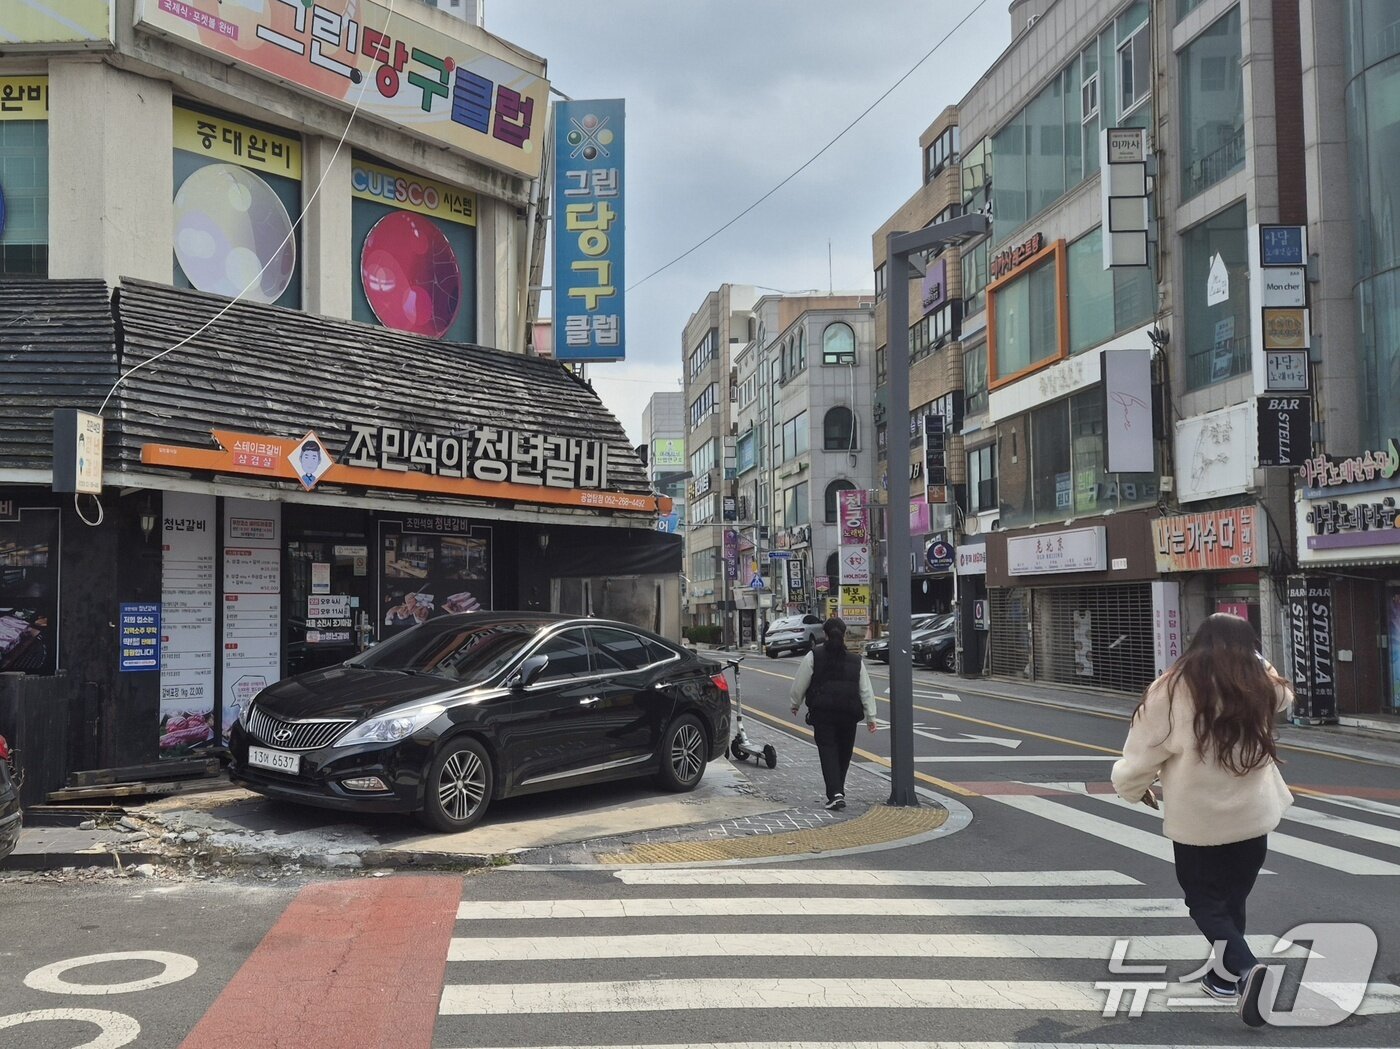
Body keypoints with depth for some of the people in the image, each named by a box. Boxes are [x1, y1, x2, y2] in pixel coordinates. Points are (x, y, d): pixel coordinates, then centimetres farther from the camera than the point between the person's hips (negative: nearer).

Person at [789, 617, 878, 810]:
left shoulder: (813, 656, -2)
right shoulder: (855, 660, 7)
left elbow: (800, 684, 2)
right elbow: (866, 691, 7)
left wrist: (795, 704, 19)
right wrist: (870, 716, 11)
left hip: (822, 713, -3)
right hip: (849, 714, 3)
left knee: (828, 751, -2)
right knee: (844, 752, 17)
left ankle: (835, 793, -15)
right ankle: (838, 790, 30)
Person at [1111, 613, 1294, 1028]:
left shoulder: (1172, 691, -14)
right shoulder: (1260, 688, -3)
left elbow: (1142, 753, -9)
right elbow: (1282, 692, 23)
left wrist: (1134, 789, 10)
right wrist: (1255, 661, 35)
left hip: (1197, 821, -4)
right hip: (1252, 817, 4)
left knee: (1205, 902, 10)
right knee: (1232, 899, 21)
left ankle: (1246, 967, -11)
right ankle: (1225, 975, 32)